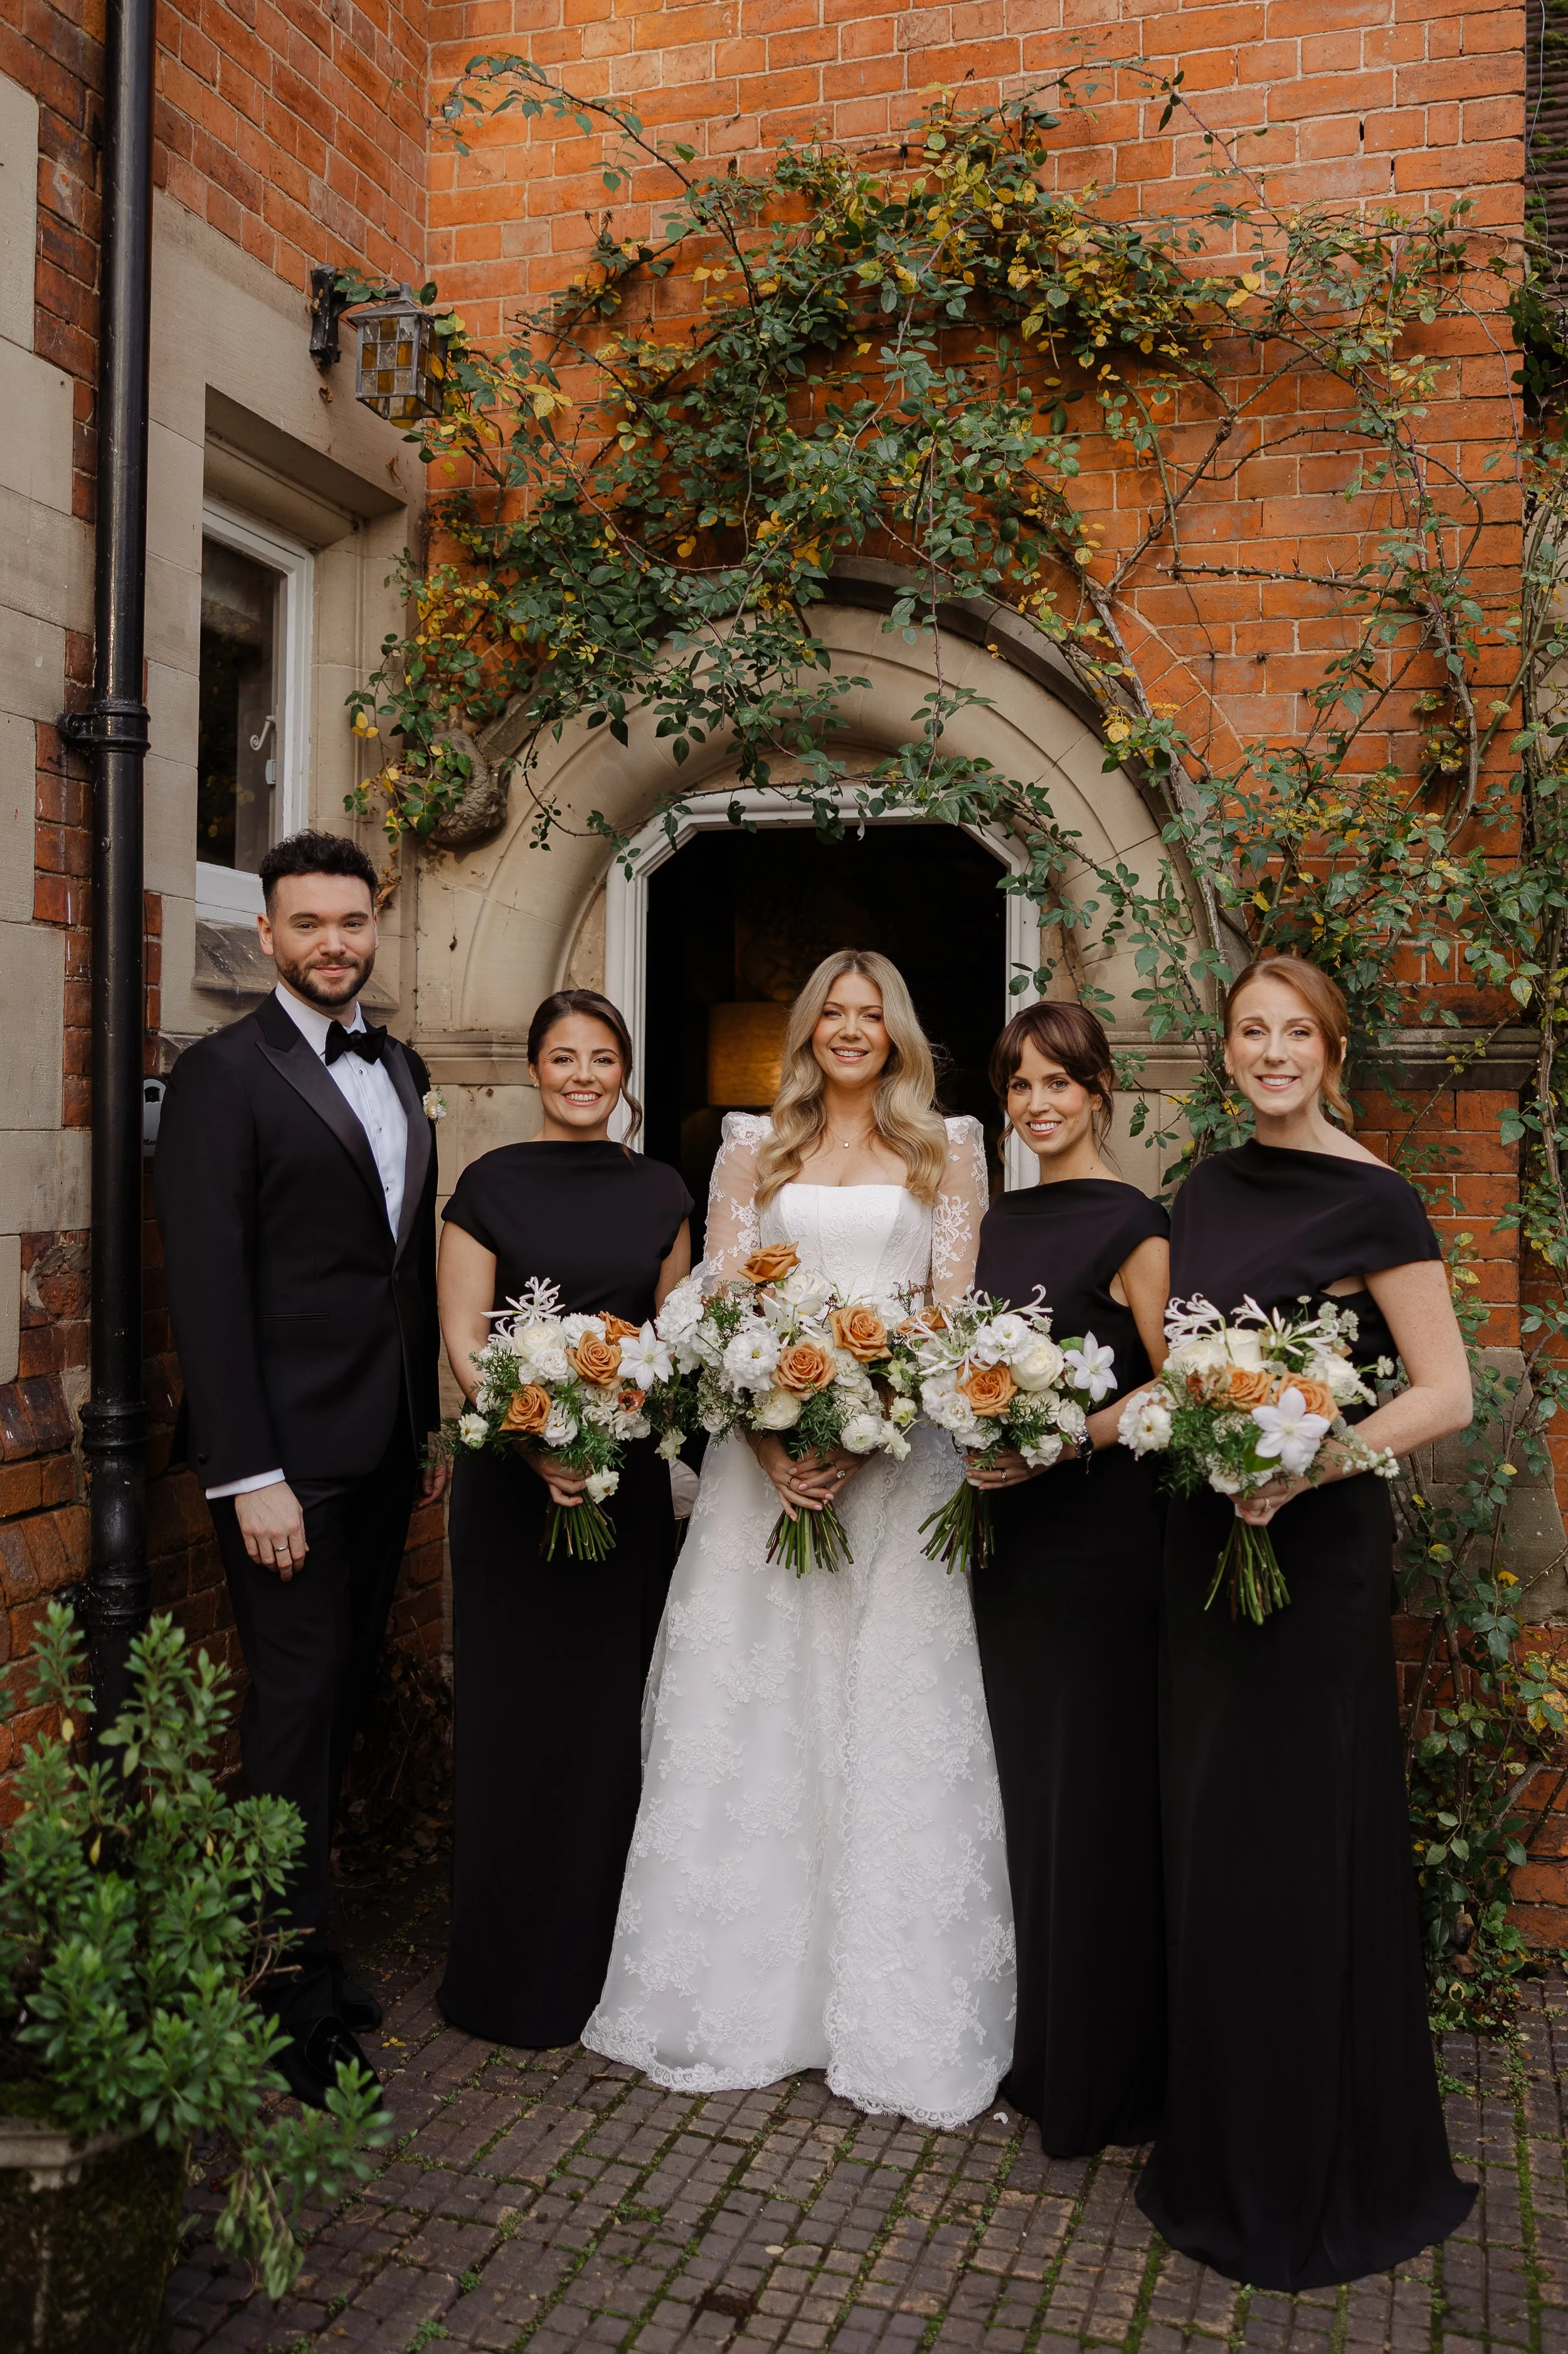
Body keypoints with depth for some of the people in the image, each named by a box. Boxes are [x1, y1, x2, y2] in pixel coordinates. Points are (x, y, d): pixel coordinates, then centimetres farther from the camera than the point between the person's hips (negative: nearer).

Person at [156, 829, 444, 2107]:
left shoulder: (400, 1069, 13)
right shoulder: (223, 1073, -9)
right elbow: (208, 1285, -14)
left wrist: (434, 1422, 14)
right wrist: (250, 1474, -17)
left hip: (387, 1449, 7)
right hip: (292, 1456, -7)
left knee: (345, 1700, 13)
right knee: (298, 1707, 1)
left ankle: (304, 1941, 27)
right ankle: (302, 1987, 14)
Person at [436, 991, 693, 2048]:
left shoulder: (660, 1192, 8)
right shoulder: (491, 1185, -2)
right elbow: (463, 1339, -6)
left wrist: (647, 1422, -4)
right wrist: (534, 1445, -19)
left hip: (628, 1474, 3)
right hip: (515, 1474, -3)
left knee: (615, 1707, 8)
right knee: (517, 1708, 4)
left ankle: (602, 1954, 25)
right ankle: (512, 1970, 19)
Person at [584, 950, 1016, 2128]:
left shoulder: (946, 1149, 8)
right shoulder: (754, 1148, 11)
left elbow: (953, 1307, -1)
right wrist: (767, 1434, -13)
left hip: (900, 1448, -1)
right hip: (765, 1446, 2)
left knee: (893, 1711, 0)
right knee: (750, 1709, 4)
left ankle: (891, 2011, 13)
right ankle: (746, 1993, 17)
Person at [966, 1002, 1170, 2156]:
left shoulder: (1135, 1225, -8)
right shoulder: (996, 1220, 13)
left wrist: (1067, 1442, -24)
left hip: (1104, 1529, -7)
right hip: (1009, 1528, 7)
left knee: (1097, 1783, 1)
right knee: (1023, 1774, 14)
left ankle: (1103, 2069, 17)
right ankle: (1035, 2044, 29)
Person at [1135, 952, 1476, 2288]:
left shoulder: (1373, 1201, -11)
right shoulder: (1206, 1195, 10)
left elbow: (1446, 1392, -14)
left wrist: (1314, 1465, -26)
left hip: (1317, 1545, -7)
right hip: (1206, 1535, 7)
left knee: (1300, 1837, 2)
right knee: (1211, 1834, 15)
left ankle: (1325, 2174, 22)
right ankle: (1223, 2146, 34)